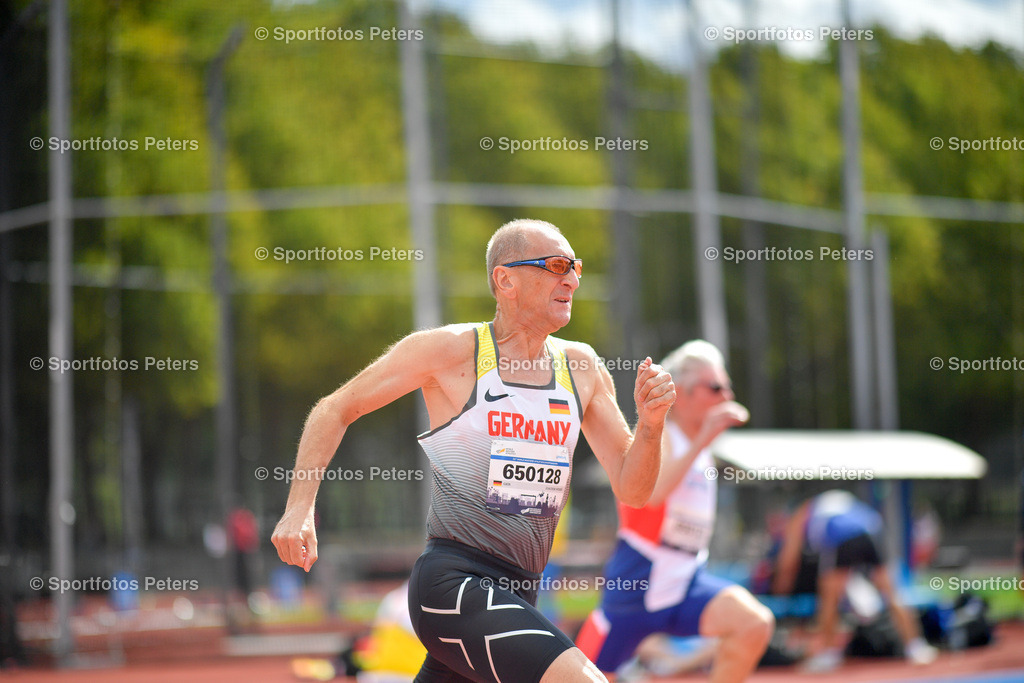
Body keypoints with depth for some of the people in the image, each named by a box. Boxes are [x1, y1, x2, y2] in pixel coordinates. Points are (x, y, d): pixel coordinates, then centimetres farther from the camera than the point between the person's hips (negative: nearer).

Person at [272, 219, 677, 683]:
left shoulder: (581, 367, 11)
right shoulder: (450, 350, -5)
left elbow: (631, 491, 11)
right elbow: (336, 410, 5)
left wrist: (650, 424, -8)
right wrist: (299, 508, -6)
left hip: (516, 593, 7)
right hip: (453, 582, -7)